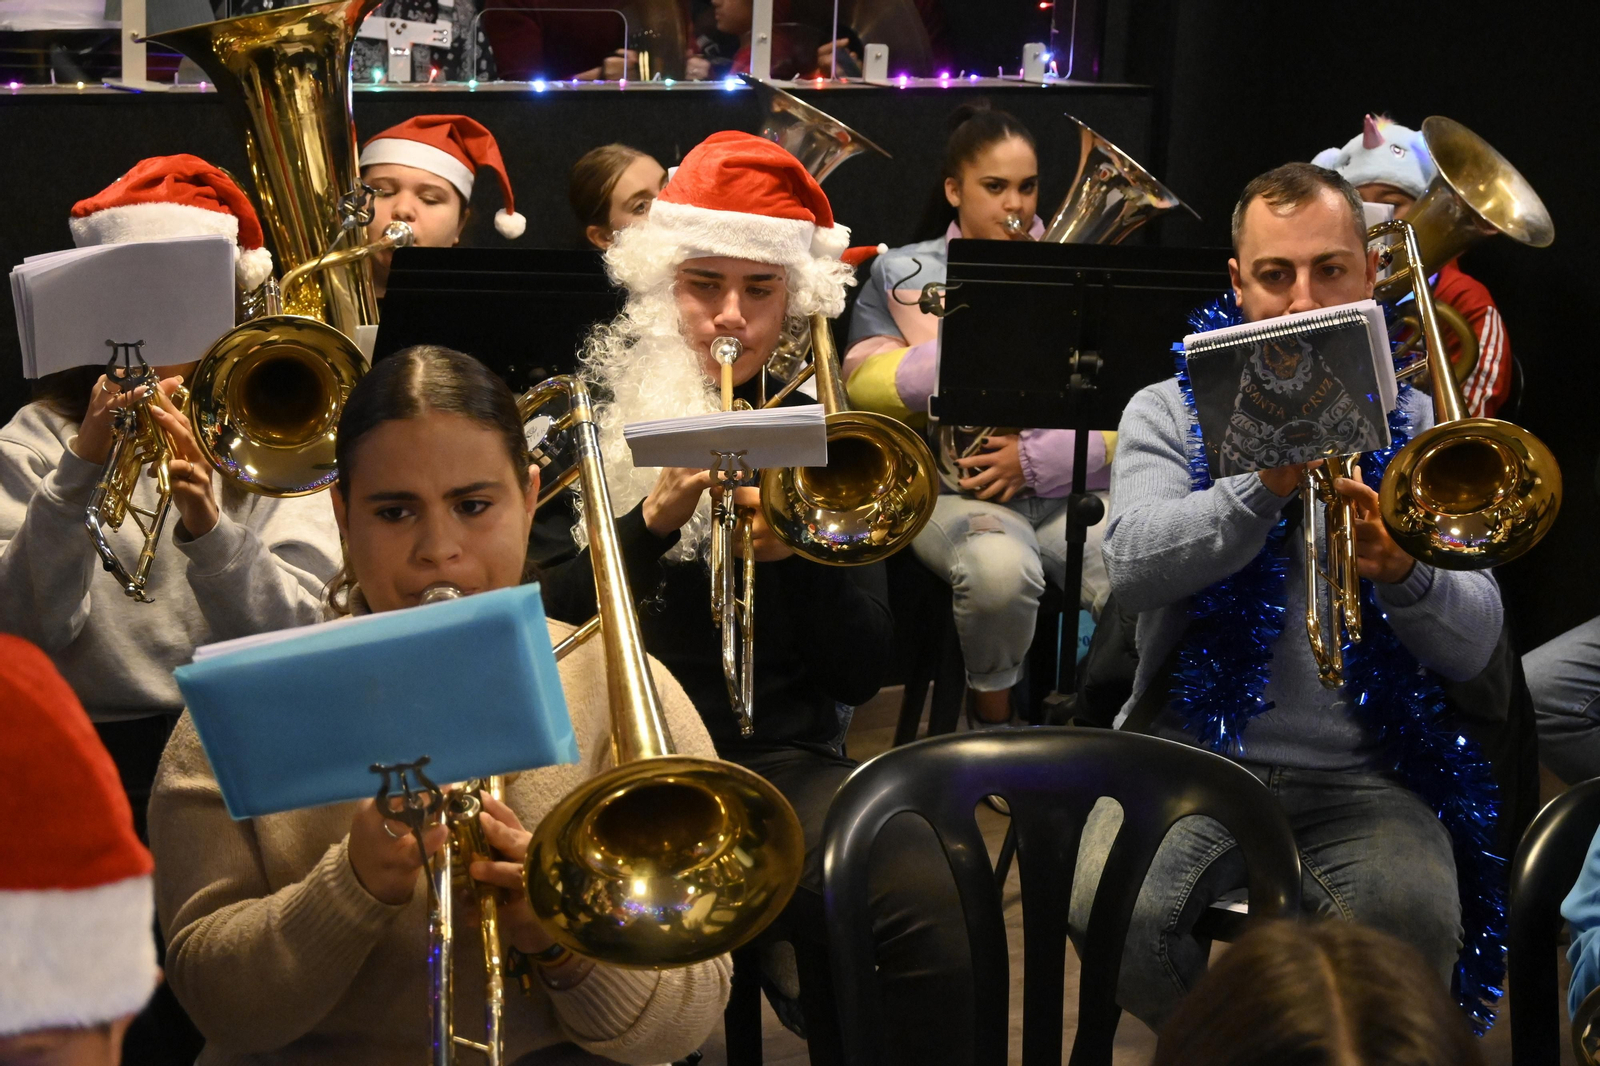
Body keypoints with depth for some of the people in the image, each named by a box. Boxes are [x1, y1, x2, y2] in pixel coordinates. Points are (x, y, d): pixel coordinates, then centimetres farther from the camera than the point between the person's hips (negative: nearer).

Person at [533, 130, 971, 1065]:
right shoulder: (591, 414, 7)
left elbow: (862, 675, 7)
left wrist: (799, 554, -11)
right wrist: (652, 520, -16)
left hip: (781, 759, 1)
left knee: (924, 901, -30)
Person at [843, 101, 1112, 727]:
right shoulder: (903, 274, 11)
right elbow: (864, 386, -2)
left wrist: (1038, 457, -11)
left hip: (1069, 486, 2)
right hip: (955, 488, -2)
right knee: (1002, 571, -36)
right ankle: (993, 719, -8)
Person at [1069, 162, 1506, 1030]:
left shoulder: (1416, 426, 10)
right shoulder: (1169, 412, 8)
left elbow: (1472, 646, 0)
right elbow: (1133, 569, -12)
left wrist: (1403, 572, -21)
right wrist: (1266, 484, -25)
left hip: (1364, 776, 0)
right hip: (1193, 755, 0)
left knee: (1413, 917, -31)